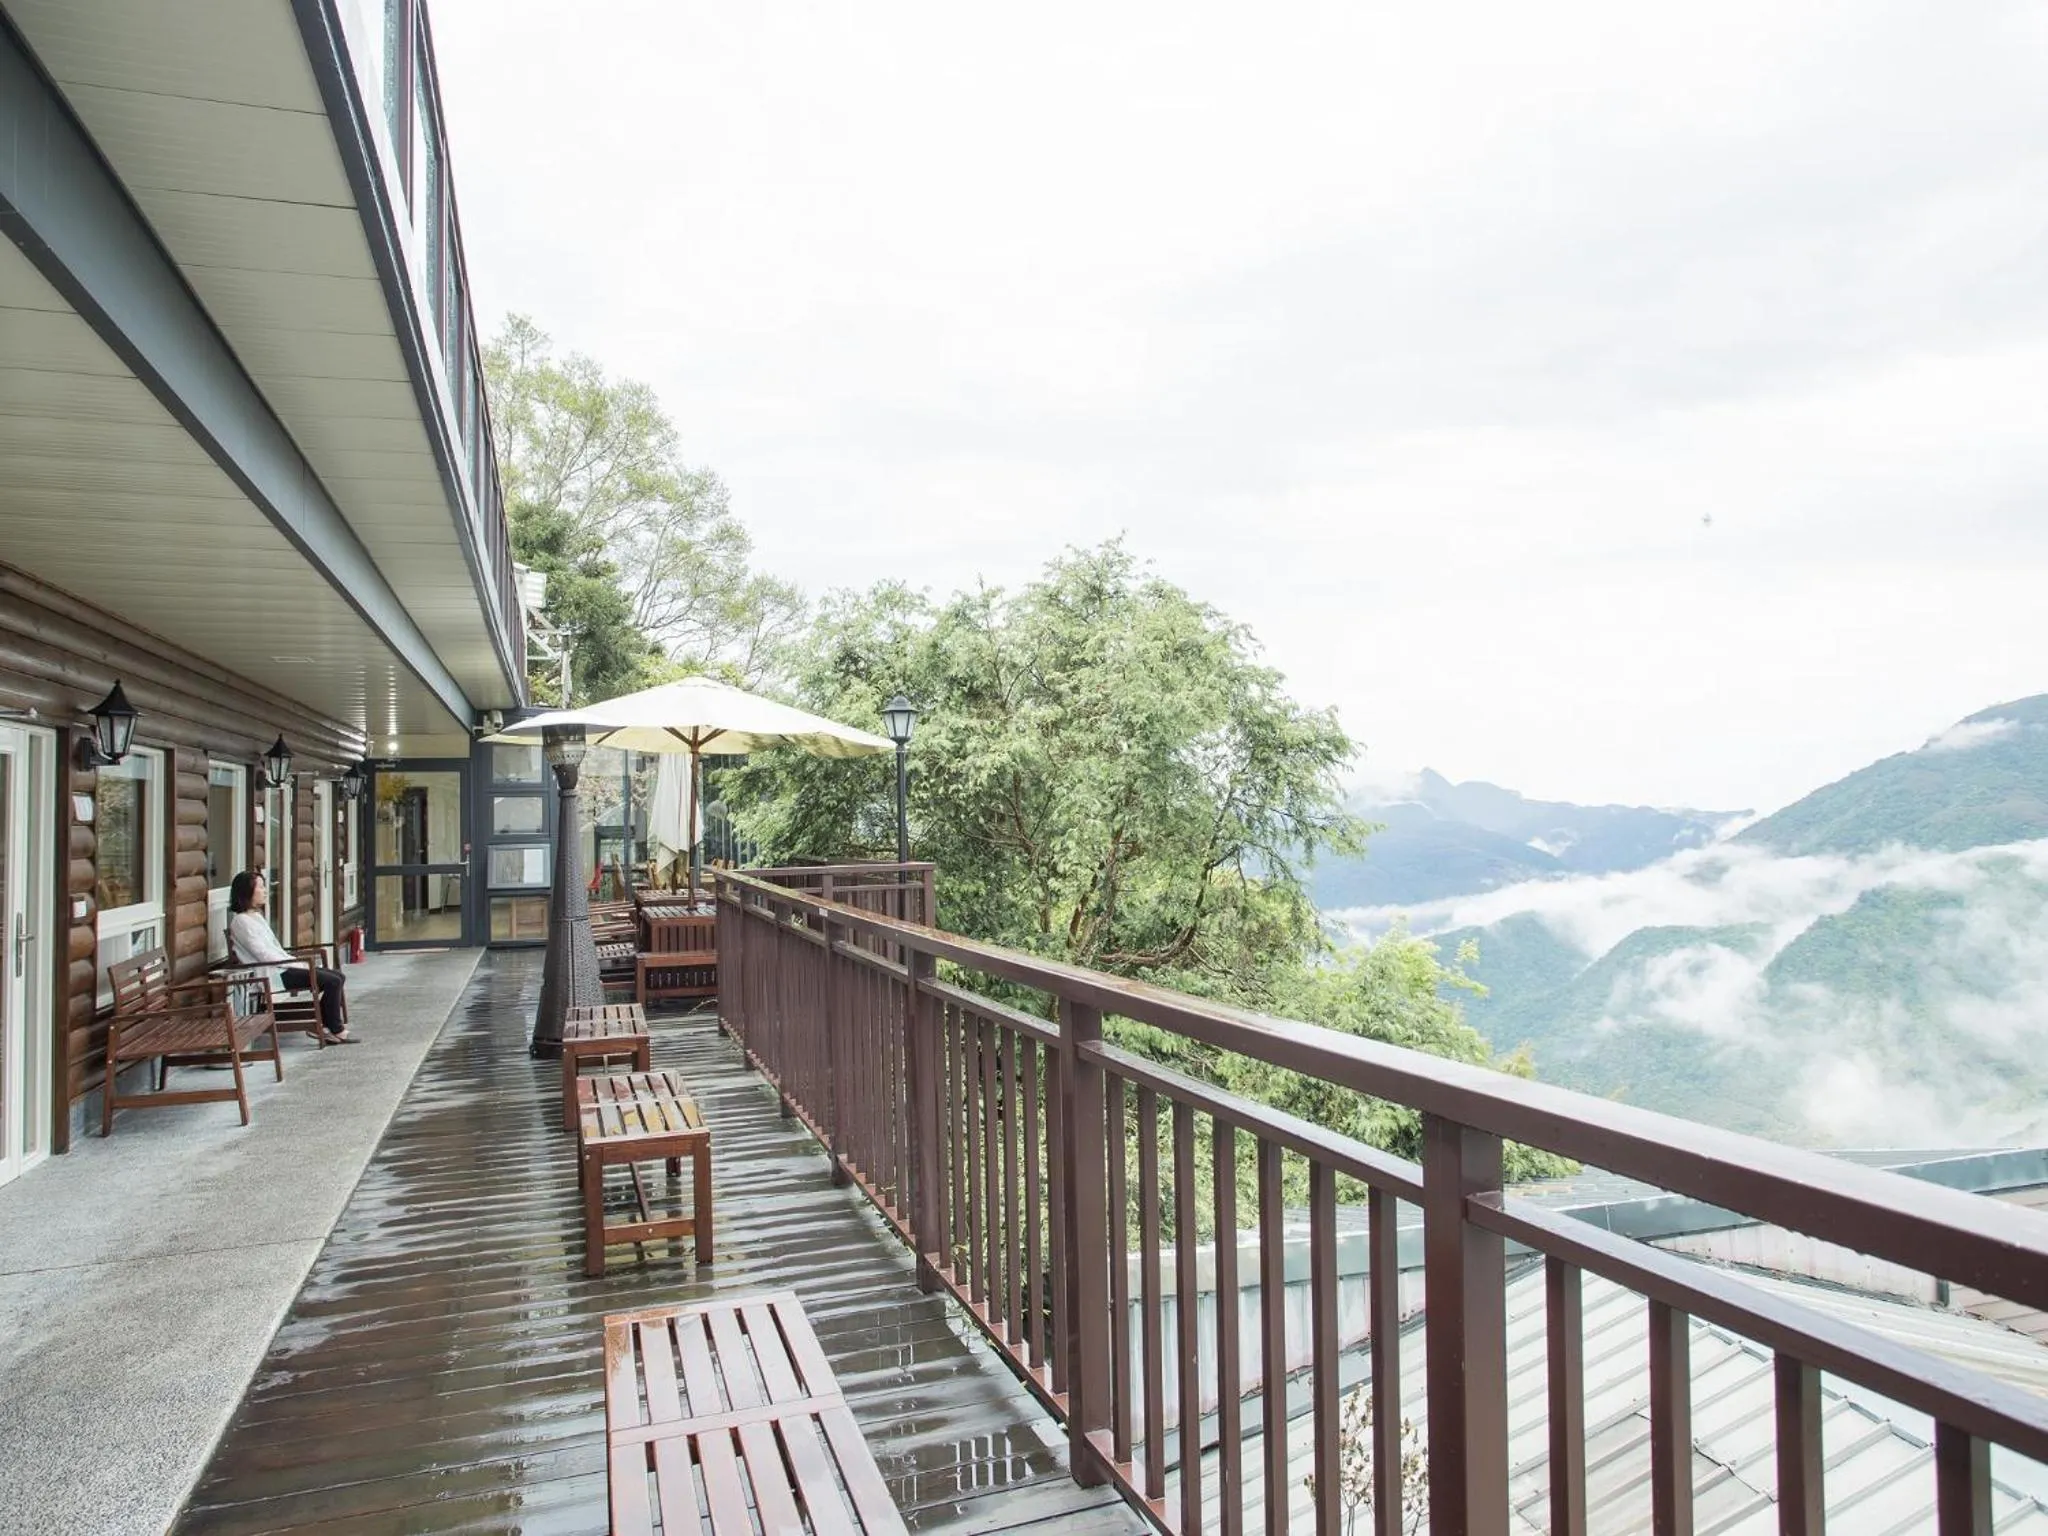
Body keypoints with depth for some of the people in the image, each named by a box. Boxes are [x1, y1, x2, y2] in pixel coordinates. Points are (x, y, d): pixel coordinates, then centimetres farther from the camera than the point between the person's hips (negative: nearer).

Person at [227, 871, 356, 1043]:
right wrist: (298, 964, -14)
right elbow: (263, 955, -17)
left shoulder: (256, 916, 17)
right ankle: (336, 1031, -7)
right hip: (272, 973, -10)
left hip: (280, 966, 10)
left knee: (337, 976, 1)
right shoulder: (241, 921, -12)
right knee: (332, 981, -17)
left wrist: (298, 961, 5)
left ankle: (324, 1026, 1)